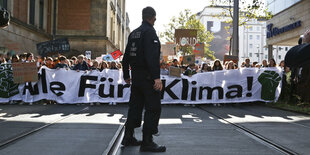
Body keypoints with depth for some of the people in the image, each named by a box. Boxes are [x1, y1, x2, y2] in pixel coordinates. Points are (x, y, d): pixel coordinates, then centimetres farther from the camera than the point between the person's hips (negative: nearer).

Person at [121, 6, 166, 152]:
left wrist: (126, 76, 26)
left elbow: (126, 56, 18)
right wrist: (157, 77, -25)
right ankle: (147, 142, -4)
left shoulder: (133, 33, 15)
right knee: (153, 108, -4)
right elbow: (152, 57, -23)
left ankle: (128, 137, 21)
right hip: (147, 77, -9)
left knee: (135, 106, 15)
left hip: (135, 76, 9)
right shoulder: (150, 32, -11)